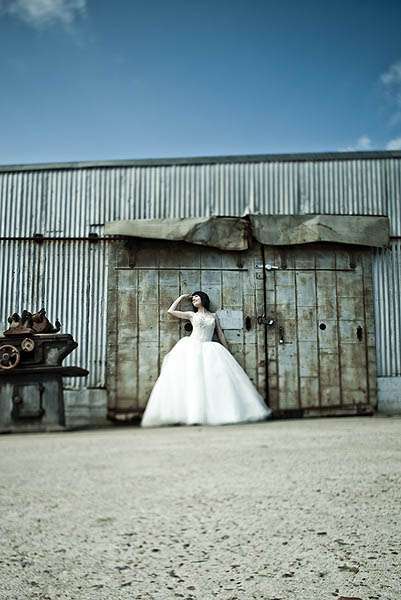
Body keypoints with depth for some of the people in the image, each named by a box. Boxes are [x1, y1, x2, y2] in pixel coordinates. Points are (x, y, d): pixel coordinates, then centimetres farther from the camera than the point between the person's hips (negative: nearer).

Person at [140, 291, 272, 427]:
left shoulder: (214, 316, 19)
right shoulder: (192, 315, 17)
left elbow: (220, 335, 18)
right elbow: (170, 311, 15)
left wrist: (227, 353, 13)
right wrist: (182, 297, 22)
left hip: (208, 349, 1)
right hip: (192, 347, -1)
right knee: (191, 377, -19)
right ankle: (192, 414, -25)